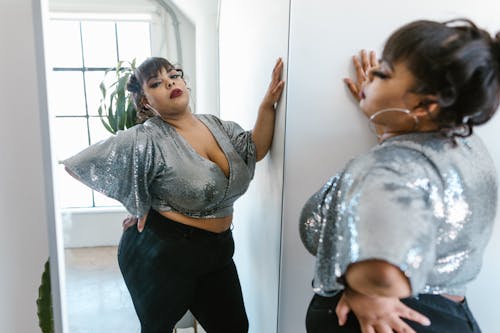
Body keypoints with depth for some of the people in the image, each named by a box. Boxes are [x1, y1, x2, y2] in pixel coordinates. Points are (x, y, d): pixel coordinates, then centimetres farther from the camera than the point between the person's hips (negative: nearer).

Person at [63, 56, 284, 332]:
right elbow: (78, 165, -16)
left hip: (217, 248, 6)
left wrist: (267, 105, -10)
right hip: (161, 255, -6)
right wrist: (137, 204, -9)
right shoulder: (145, 140, -17)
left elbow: (256, 150, 3)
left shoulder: (216, 125, 4)